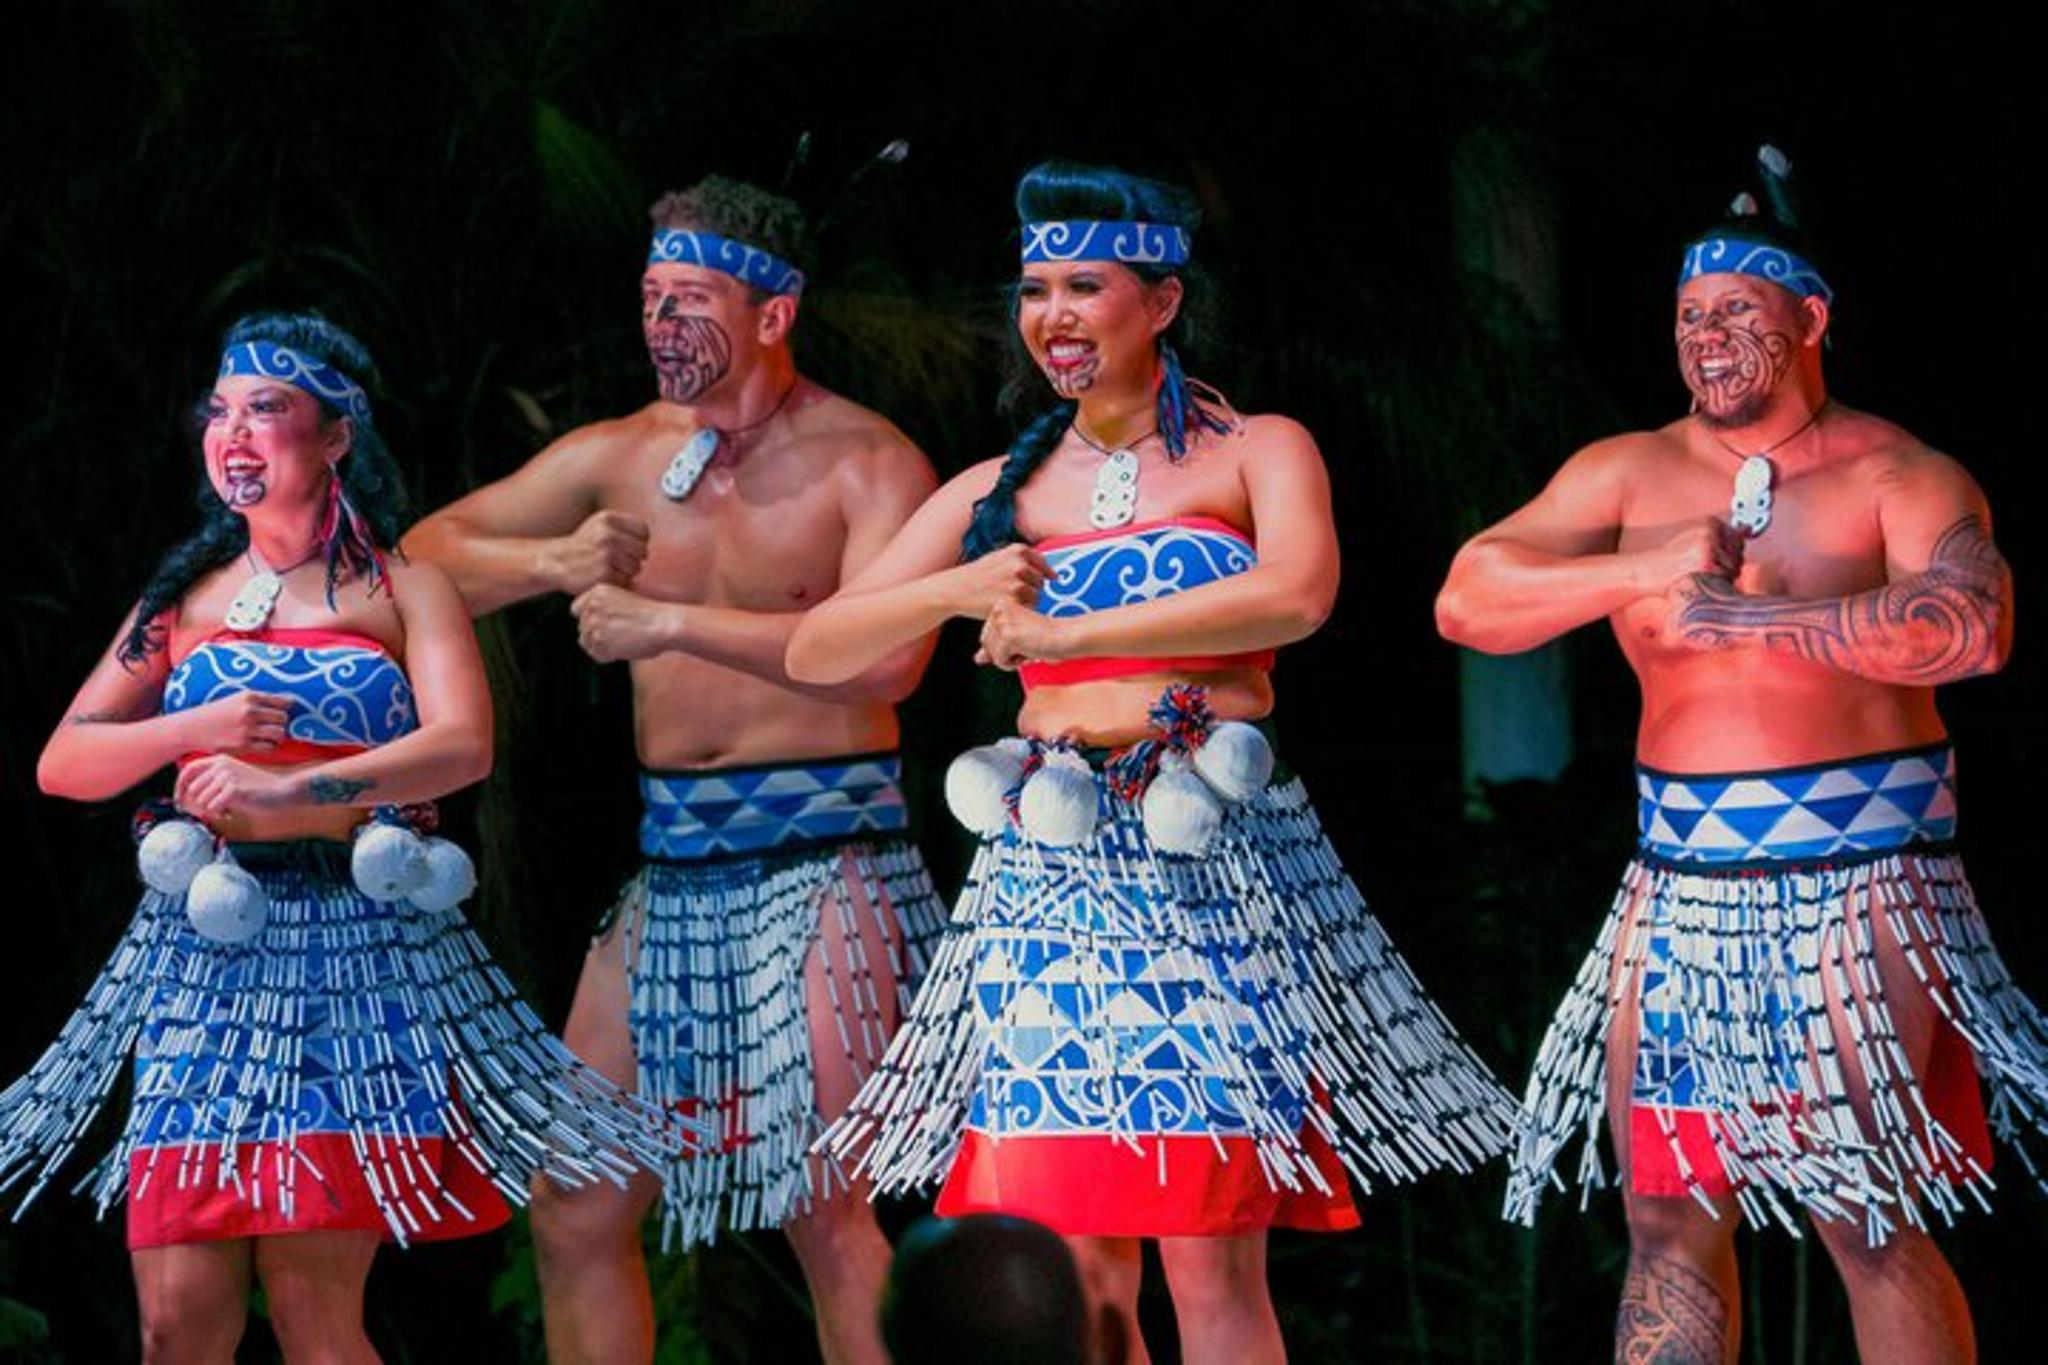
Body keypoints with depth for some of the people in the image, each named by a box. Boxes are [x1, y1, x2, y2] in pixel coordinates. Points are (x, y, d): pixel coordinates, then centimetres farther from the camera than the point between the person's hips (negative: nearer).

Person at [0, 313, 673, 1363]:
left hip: (354, 952, -3)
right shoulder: (186, 598, 16)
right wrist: (194, 730, -6)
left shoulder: (401, 591, 7)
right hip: (206, 951, 3)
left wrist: (291, 787, -22)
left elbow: (464, 746, -10)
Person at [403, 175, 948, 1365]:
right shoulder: (621, 456, 10)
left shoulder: (867, 464, -6)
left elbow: (887, 656, -22)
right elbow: (428, 554, 14)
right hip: (673, 869, 6)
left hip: (820, 862, -6)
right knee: (577, 1212, 7)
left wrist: (672, 620, -20)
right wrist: (556, 565, -6)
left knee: (823, 1204, -14)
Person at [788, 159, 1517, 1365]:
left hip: (1216, 873, -3)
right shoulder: (1001, 494, 14)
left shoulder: (1256, 453, 5)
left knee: (1213, 1254, -8)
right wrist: (959, 591, -5)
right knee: (1073, 1265, -1)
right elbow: (816, 653, 13)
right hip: (1051, 880, 3)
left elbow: (1297, 595, -17)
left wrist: (1060, 631, -14)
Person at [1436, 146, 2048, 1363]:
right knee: (1671, 1218, 3)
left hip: (1861, 884, -4)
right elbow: (1468, 599, 3)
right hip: (1683, 887, 5)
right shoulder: (1631, 475, 10)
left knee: (1871, 1225, -5)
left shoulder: (1896, 475, -3)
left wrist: (1743, 615, -20)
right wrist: (1639, 574, -11)